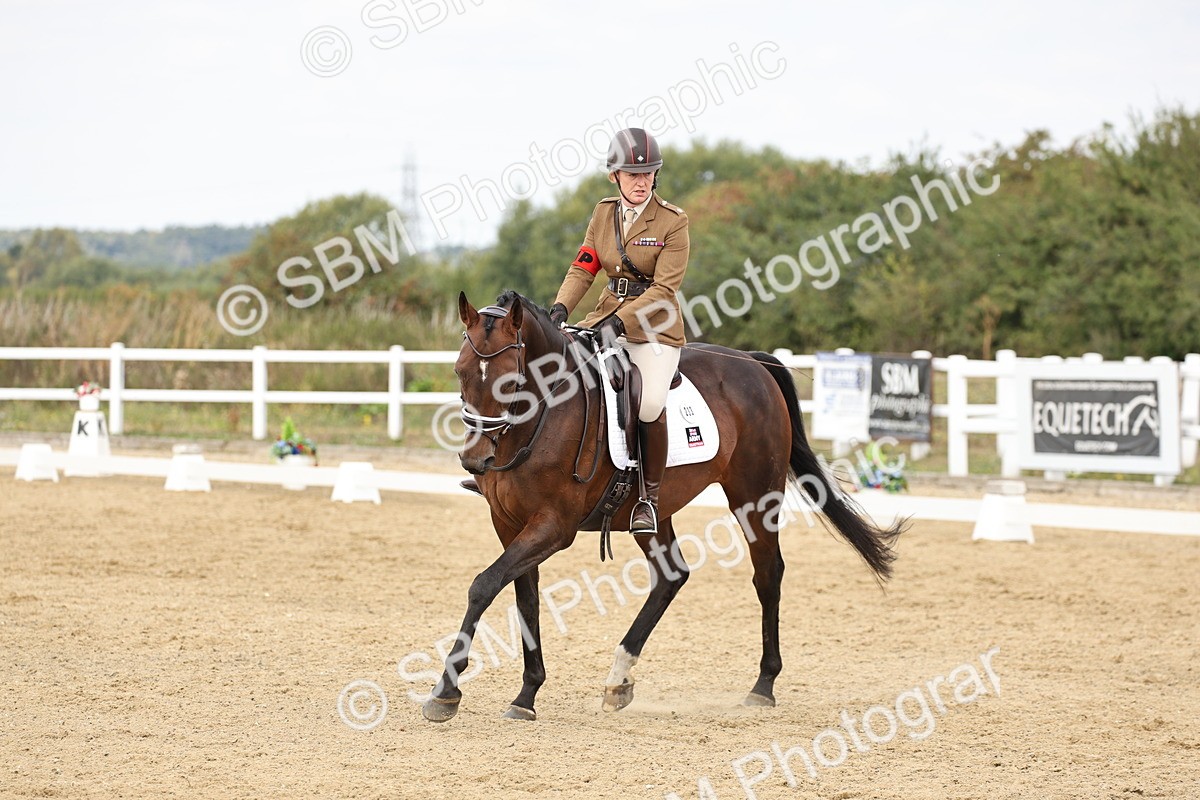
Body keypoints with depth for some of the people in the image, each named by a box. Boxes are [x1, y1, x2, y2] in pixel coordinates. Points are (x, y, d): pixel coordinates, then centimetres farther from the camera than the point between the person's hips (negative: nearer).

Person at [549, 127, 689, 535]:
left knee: (650, 402, -28)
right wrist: (560, 308, -13)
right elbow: (583, 268, 5)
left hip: (654, 325, -5)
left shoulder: (673, 221, -9)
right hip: (607, 315, 5)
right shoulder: (603, 214, 6)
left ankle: (649, 497, -9)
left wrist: (620, 322, -25)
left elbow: (663, 288, -15)